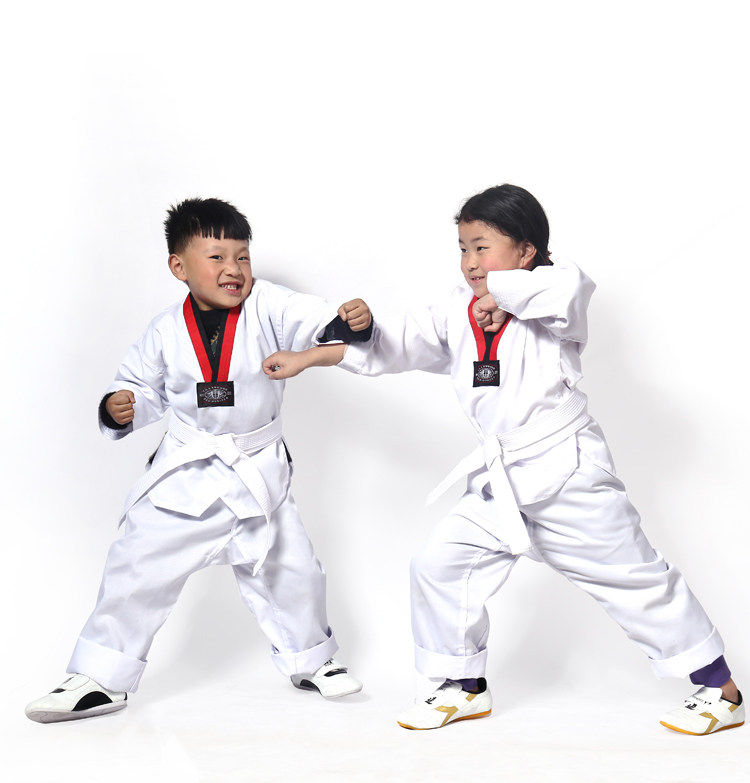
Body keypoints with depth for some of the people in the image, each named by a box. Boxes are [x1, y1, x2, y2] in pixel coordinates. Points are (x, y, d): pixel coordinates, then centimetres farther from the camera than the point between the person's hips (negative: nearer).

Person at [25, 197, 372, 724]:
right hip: (185, 477, 0)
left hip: (259, 476, 0)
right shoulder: (167, 331, -6)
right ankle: (99, 679, 16)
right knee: (138, 568, -1)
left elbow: (321, 324, -25)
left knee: (289, 571, 11)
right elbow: (144, 387, 7)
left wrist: (352, 324, -46)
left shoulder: (267, 306, -12)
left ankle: (310, 660, 38)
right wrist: (118, 409, -13)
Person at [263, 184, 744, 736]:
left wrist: (499, 292, -24)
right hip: (501, 485, 7)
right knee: (440, 567, 5)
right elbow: (393, 344, 12)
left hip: (568, 473, -6)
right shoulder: (458, 314, 7)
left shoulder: (548, 305, -12)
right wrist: (305, 359, 11)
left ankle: (722, 690, 19)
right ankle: (465, 688, 25)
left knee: (636, 578, 2)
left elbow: (569, 285, -36)